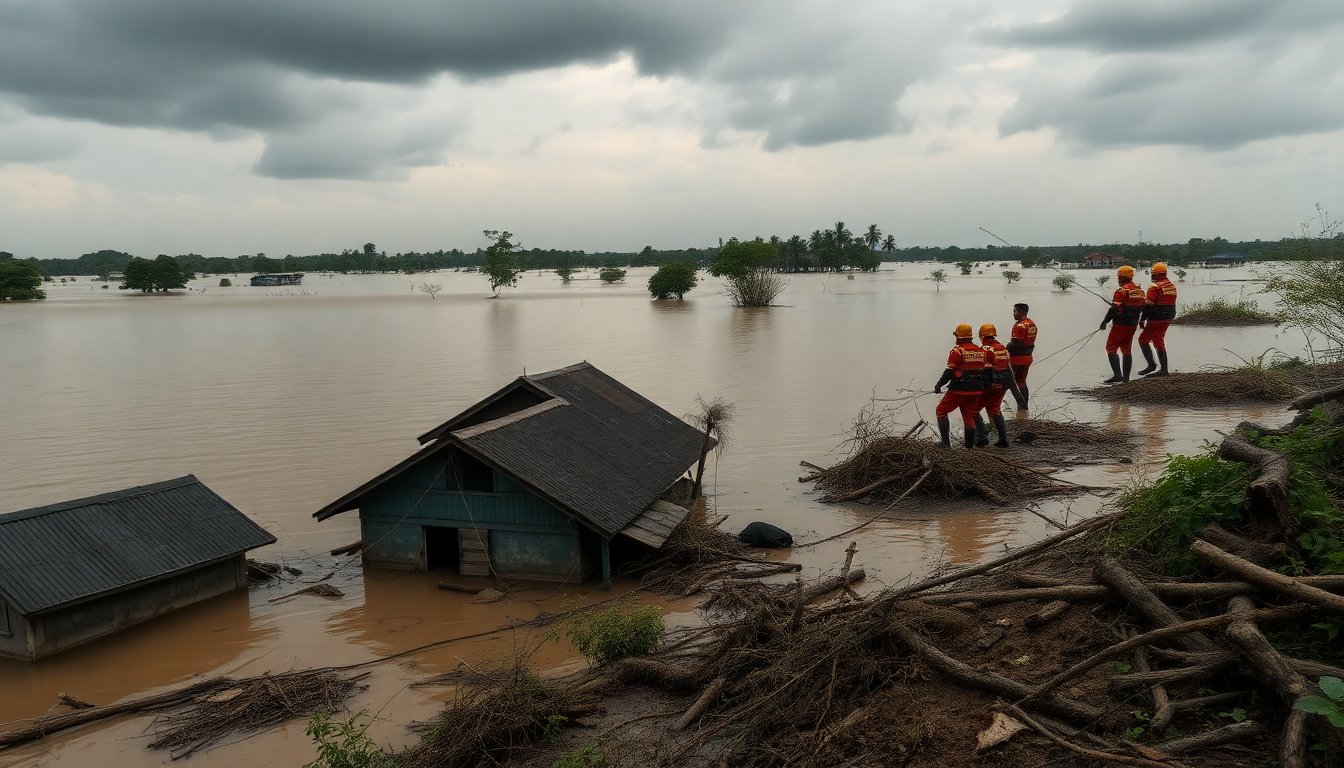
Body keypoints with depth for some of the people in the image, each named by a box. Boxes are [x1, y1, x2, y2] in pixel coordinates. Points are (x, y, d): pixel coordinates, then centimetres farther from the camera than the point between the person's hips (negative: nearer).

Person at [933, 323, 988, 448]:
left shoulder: (957, 351, -12)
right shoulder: (981, 351, 9)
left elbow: (949, 372, -14)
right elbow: (984, 371, 12)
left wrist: (939, 385, -1)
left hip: (959, 390, -6)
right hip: (976, 391, 6)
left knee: (941, 411, 7)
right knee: (969, 417, 13)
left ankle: (946, 442, 0)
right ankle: (970, 445, 13)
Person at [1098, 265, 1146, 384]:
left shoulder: (1121, 291, -16)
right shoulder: (1140, 290, 9)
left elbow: (1114, 309, -18)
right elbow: (1143, 307, 14)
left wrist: (1104, 322, -8)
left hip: (1121, 324, -8)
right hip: (1133, 324, 8)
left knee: (1111, 348, -2)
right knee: (1127, 350, 14)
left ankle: (1117, 374, -14)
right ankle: (1126, 377, 14)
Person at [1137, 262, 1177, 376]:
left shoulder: (1155, 287, -15)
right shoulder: (1172, 286, 12)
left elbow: (1148, 305, -17)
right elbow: (1171, 304, 16)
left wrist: (1142, 320, -11)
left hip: (1156, 319, -8)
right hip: (1167, 319, 8)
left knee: (1143, 339, 3)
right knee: (1159, 342, 14)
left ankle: (1151, 364, -6)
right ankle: (1164, 369, 13)